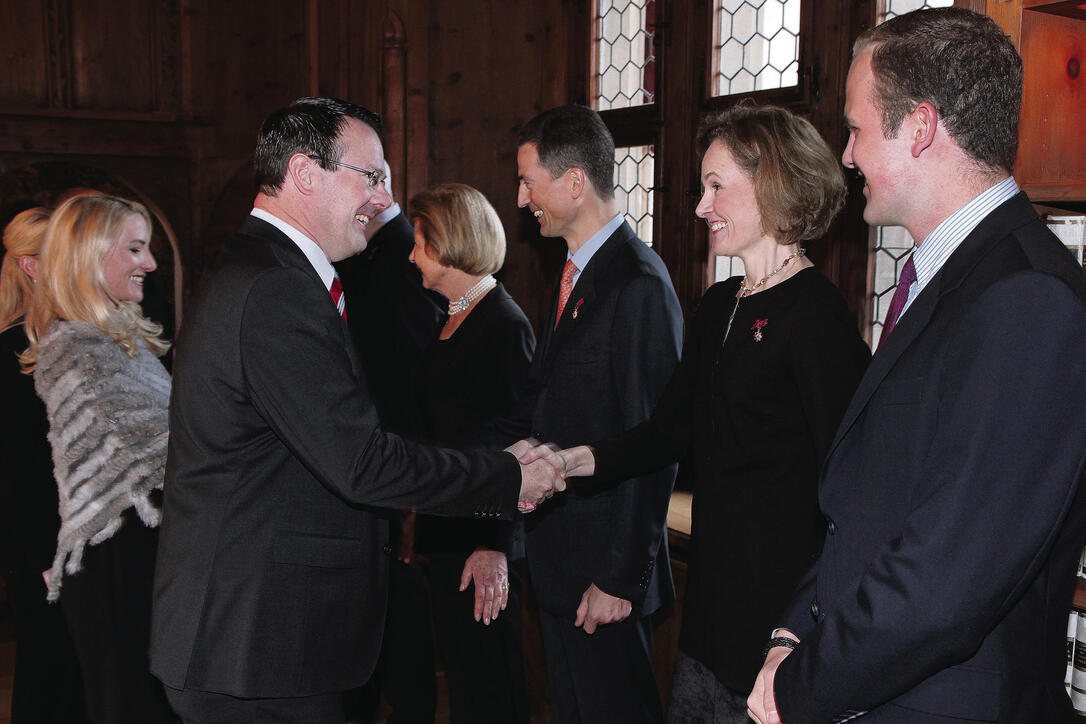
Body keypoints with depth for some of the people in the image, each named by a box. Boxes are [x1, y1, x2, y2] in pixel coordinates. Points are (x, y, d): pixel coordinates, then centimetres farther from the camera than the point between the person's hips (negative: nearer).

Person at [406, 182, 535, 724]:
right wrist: (420, 522, 16)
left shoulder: (505, 325, -14)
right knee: (460, 676, 18)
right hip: (446, 532, 9)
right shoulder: (452, 322, 13)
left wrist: (494, 546, -22)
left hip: (480, 541, -9)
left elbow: (510, 445, -19)